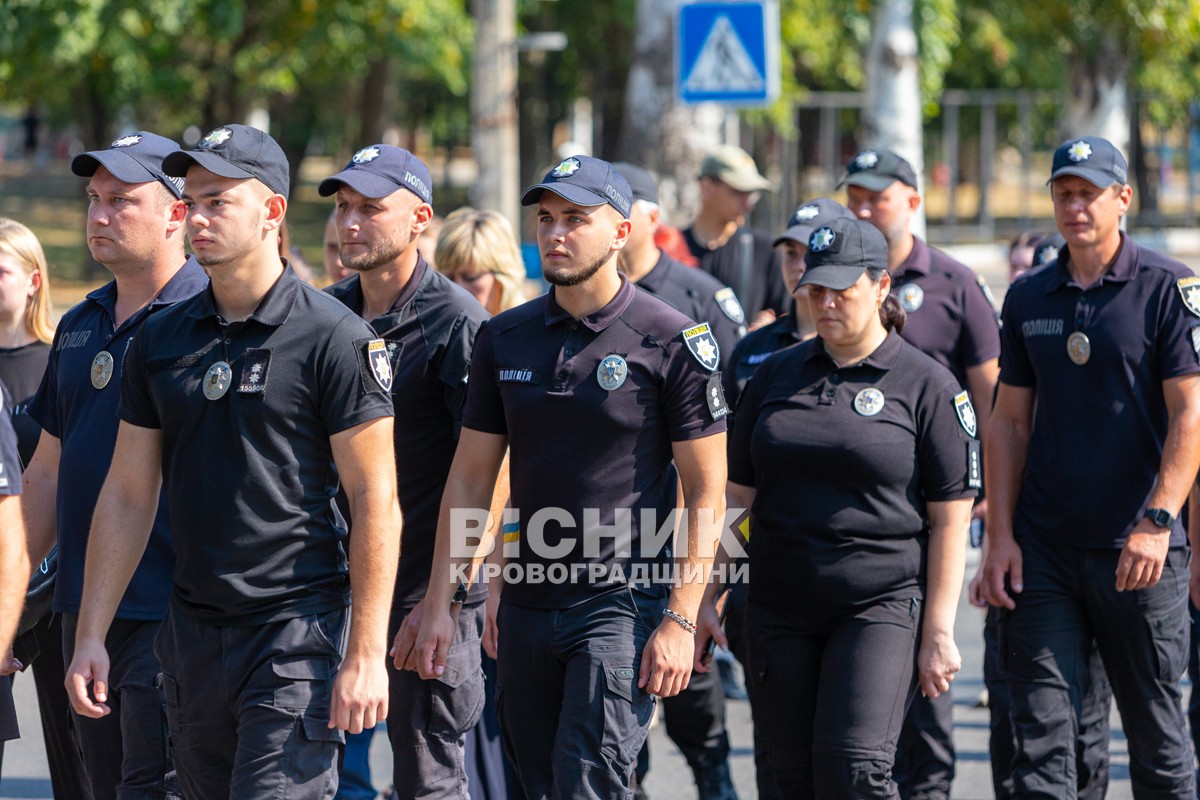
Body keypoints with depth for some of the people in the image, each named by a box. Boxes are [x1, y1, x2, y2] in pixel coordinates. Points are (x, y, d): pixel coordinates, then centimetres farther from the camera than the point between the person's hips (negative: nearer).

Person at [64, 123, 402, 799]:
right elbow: (128, 494, 13)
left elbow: (376, 500, -9)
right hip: (192, 631, 6)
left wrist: (367, 653, -14)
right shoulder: (160, 339, 9)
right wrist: (91, 635, 7)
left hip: (299, 625, -6)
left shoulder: (335, 338, -8)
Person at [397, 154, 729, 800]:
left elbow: (707, 492, -5)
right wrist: (440, 602, 5)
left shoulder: (673, 342, -6)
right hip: (528, 600, 6)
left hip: (626, 602, -6)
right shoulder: (505, 339, 8)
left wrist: (680, 621, -12)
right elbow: (470, 478, 12)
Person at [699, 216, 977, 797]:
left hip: (882, 606, -5)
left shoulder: (927, 386, -2)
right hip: (780, 612, 5)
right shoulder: (775, 376, 11)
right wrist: (706, 597, 7)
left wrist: (938, 631, -8)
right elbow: (737, 496, 14)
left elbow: (950, 520, -3)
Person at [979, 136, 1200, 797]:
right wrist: (1000, 537, 4)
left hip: (1136, 550, -3)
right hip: (1043, 550, 3)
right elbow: (1010, 422, 12)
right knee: (1040, 733, -3)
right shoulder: (1027, 298, 10)